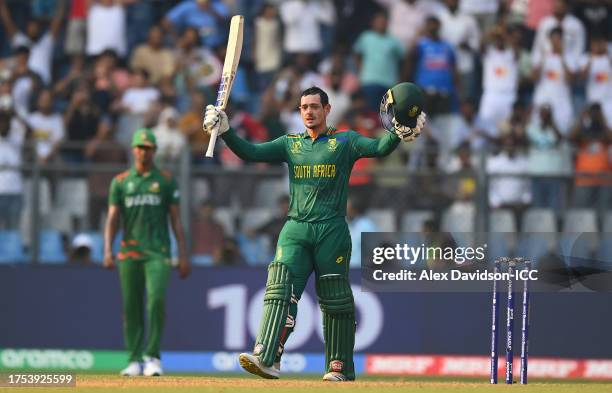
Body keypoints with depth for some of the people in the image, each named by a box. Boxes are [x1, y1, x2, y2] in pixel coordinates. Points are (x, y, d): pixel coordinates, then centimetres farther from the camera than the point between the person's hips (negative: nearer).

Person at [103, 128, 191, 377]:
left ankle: (153, 357, -10)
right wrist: (108, 250, -9)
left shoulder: (166, 181, 8)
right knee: (131, 307, 3)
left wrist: (183, 256, 1)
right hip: (129, 252, 2)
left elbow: (176, 220, 8)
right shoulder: (120, 182, 10)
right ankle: (135, 361, 10)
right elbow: (112, 219, 5)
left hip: (158, 253, -2)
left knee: (157, 300, -18)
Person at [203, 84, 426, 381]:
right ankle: (267, 359, -26)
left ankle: (340, 367, 11)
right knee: (280, 291, -14)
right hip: (295, 231, 3)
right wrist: (225, 131, -4)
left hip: (332, 231, -2)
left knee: (335, 300, 2)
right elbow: (251, 153, 10)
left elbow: (379, 148, -8)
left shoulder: (345, 142, 7)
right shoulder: (289, 144, 18)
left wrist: (399, 132, -27)